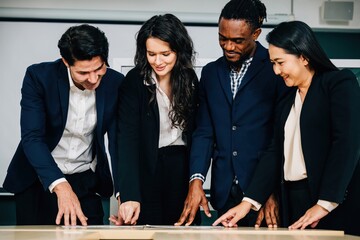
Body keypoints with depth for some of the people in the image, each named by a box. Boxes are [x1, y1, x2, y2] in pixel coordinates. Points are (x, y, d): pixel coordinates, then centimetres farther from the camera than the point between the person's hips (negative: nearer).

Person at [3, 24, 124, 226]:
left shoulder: (115, 83, -11)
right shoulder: (39, 76, -19)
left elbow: (119, 140, -10)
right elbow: (32, 138, -25)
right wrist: (60, 186, -39)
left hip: (86, 181, 2)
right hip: (38, 179, -1)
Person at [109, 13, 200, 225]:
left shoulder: (189, 79, 1)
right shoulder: (134, 81, -12)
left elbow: (194, 130, 9)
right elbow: (128, 138, -21)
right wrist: (129, 195, -31)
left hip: (182, 168, 4)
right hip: (147, 169, -4)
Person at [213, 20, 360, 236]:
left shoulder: (340, 83, -2)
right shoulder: (287, 101, 19)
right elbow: (275, 152, 15)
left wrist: (326, 203, -18)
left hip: (337, 204, -6)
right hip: (295, 200, 6)